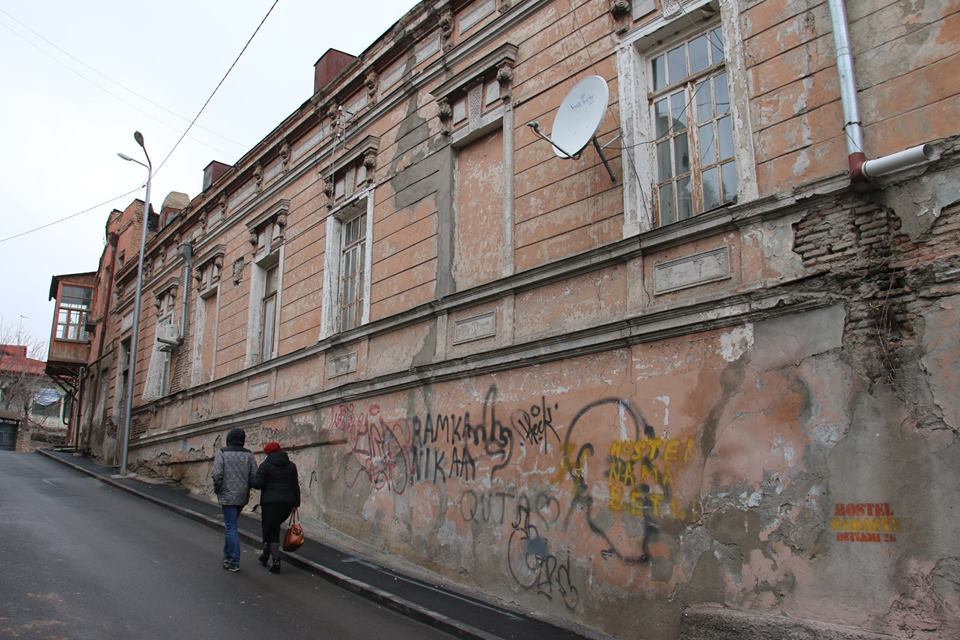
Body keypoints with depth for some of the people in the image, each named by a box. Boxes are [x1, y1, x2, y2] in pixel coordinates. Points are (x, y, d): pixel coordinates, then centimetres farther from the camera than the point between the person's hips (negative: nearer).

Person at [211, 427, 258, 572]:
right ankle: (228, 555, 28)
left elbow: (217, 474, -15)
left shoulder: (221, 453, -7)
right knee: (230, 525, 22)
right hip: (242, 496, 4)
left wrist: (217, 490, 1)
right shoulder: (248, 454, 3)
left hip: (227, 496, -4)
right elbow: (254, 476, -2)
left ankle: (234, 562, -1)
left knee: (231, 528, -1)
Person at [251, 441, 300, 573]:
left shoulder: (265, 465, -6)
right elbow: (296, 486, 8)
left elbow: (258, 484, -11)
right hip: (288, 503, 5)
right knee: (274, 527, 23)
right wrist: (296, 503, 12)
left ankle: (275, 563, -3)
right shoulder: (291, 465, 9)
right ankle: (266, 555, 26)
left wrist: (250, 480, 10)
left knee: (271, 532, 3)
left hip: (270, 503, -5)